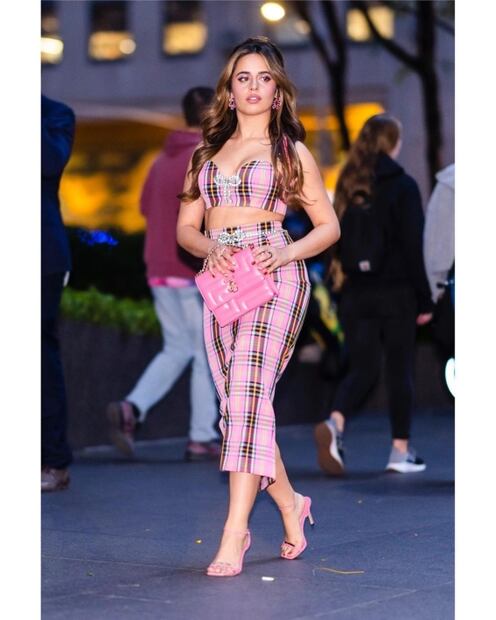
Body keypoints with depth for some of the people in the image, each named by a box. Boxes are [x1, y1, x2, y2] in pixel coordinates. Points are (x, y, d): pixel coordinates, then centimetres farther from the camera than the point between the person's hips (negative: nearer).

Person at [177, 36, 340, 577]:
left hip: (275, 277, -5)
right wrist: (210, 248, -6)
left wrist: (285, 253, -9)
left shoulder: (291, 151, 9)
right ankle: (289, 503, 24)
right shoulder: (208, 151, 18)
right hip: (221, 280, 5)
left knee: (248, 395, -18)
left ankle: (234, 534, -23)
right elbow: (185, 226, 16)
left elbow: (329, 227, 9)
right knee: (236, 405, 3)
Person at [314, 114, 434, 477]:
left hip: (356, 294, 4)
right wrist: (424, 300, -5)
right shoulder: (402, 186, -7)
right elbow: (413, 247, -10)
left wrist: (348, 279, 16)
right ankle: (401, 451, 11)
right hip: (395, 293, -4)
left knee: (362, 369, 7)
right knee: (400, 371, 6)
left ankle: (334, 423, -19)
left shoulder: (349, 186, 8)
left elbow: (340, 243, 11)